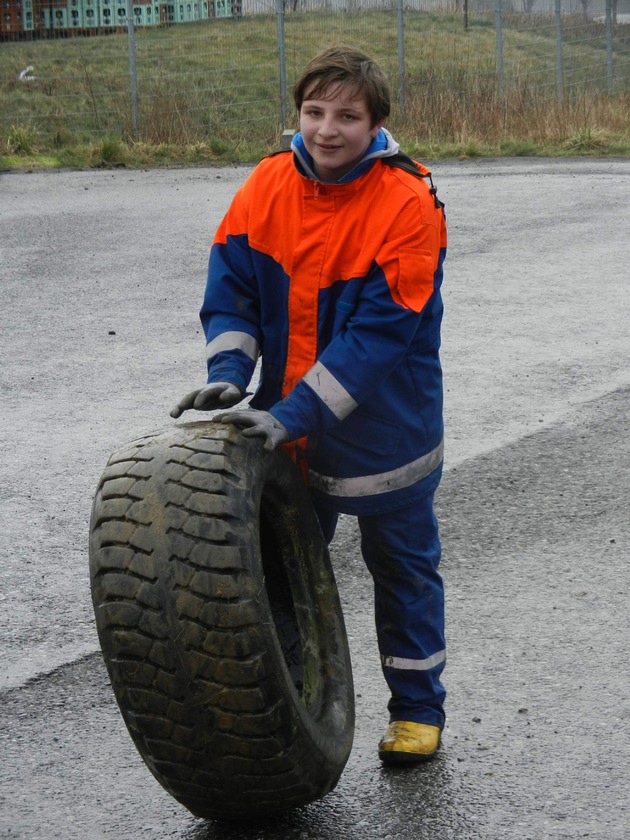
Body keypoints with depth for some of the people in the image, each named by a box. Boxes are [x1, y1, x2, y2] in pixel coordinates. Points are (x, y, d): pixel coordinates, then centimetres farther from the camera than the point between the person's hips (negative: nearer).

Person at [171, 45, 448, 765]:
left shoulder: (408, 204, -22)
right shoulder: (267, 185, -8)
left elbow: (378, 334, -26)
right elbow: (231, 287, -2)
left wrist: (292, 416, -30)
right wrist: (230, 373, -20)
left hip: (385, 429, -4)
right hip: (288, 430, 4)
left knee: (402, 568, 12)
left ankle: (417, 708, 27)